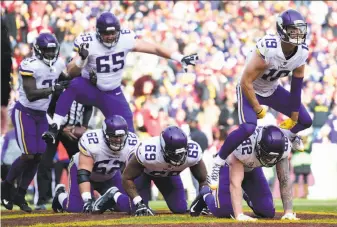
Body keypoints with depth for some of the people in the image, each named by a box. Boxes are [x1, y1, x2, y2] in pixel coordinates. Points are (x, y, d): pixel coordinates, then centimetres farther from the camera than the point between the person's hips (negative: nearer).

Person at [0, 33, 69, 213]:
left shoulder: (59, 64, 1)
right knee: (28, 155, -13)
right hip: (24, 113, -7)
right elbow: (31, 94, -26)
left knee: (38, 156, 2)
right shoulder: (30, 66, -21)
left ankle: (20, 195, 12)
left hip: (41, 115, 7)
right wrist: (52, 88, -35)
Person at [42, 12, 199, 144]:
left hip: (112, 94, 3)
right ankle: (55, 128, -35)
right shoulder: (88, 43, -21)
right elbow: (71, 72, -23)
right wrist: (82, 58, -42)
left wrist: (181, 59, -14)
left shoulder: (125, 39, -15)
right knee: (71, 85, -37)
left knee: (128, 133, -3)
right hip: (89, 88, -3)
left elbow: (154, 49, -9)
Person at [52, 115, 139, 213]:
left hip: (110, 175, 3)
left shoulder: (132, 144, -28)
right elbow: (83, 173, -40)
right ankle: (60, 193, 13)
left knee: (126, 206, -12)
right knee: (75, 207, -19)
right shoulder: (91, 142, -39)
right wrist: (87, 200, -50)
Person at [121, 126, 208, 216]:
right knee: (139, 210, -16)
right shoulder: (146, 153, -45)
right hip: (144, 171, -3)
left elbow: (203, 179, -18)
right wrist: (139, 203, -39)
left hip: (170, 173, 3)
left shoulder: (192, 152, -37)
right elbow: (127, 178, -31)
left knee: (180, 209, -7)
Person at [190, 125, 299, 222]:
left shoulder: (282, 146, -32)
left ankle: (249, 197, 30)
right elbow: (235, 183, -44)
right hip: (230, 166, -4)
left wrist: (288, 211, -29)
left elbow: (284, 179, -24)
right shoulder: (244, 146, -45)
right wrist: (239, 215, -51)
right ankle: (206, 195, 18)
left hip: (252, 168, 4)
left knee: (268, 212, -5)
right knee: (222, 211, -17)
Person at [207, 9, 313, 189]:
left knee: (305, 121, 8)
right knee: (248, 128, -31)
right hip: (250, 90, -7)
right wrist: (258, 110, -19)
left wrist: (294, 116, 3)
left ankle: (288, 134, 45)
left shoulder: (302, 52, -16)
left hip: (272, 90, 7)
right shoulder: (267, 49, -36)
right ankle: (217, 164, -15)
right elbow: (246, 83, -30)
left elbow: (296, 86, -3)